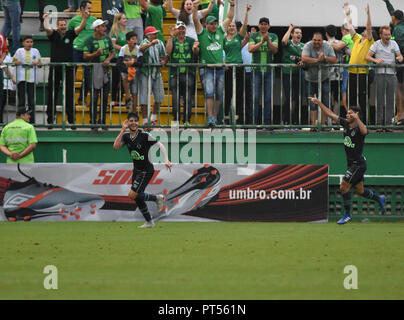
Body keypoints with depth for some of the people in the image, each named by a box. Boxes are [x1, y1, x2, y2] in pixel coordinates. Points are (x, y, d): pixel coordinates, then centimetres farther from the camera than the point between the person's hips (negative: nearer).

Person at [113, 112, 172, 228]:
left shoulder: (144, 135, -16)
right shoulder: (126, 136, 2)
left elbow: (160, 145, -13)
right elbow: (116, 146, -14)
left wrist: (166, 160, -23)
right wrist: (123, 130, -17)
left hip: (146, 170, -7)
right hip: (137, 170, 7)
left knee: (132, 195, -14)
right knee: (137, 198, 9)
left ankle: (158, 198, 3)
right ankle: (149, 222, 23)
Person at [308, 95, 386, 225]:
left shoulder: (359, 127, -18)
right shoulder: (346, 124, 4)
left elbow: (364, 132, -43)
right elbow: (330, 114, 10)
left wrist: (356, 118, -45)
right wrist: (319, 103, 9)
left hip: (358, 164, -8)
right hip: (351, 164, 8)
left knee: (344, 186, -11)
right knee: (359, 190, 16)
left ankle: (347, 214, 0)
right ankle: (379, 199, 37)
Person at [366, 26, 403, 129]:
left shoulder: (393, 43, 11)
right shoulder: (376, 44, 2)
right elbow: (367, 56, -2)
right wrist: (376, 60, -22)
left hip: (392, 75, 3)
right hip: (380, 74, -3)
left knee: (390, 100, 2)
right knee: (380, 100, -2)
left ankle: (388, 123, 6)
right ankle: (379, 124, 1)